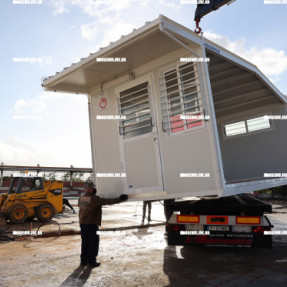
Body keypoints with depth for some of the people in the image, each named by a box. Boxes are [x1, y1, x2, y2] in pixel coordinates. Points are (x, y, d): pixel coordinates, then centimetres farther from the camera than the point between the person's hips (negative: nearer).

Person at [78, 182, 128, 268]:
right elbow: (107, 201, -24)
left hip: (82, 223, 8)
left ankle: (83, 261, 23)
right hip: (91, 224, -8)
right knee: (93, 242, 4)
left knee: (85, 242, 17)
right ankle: (91, 261, 8)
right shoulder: (94, 199, -18)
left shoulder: (81, 198, 6)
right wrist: (119, 199, -21)